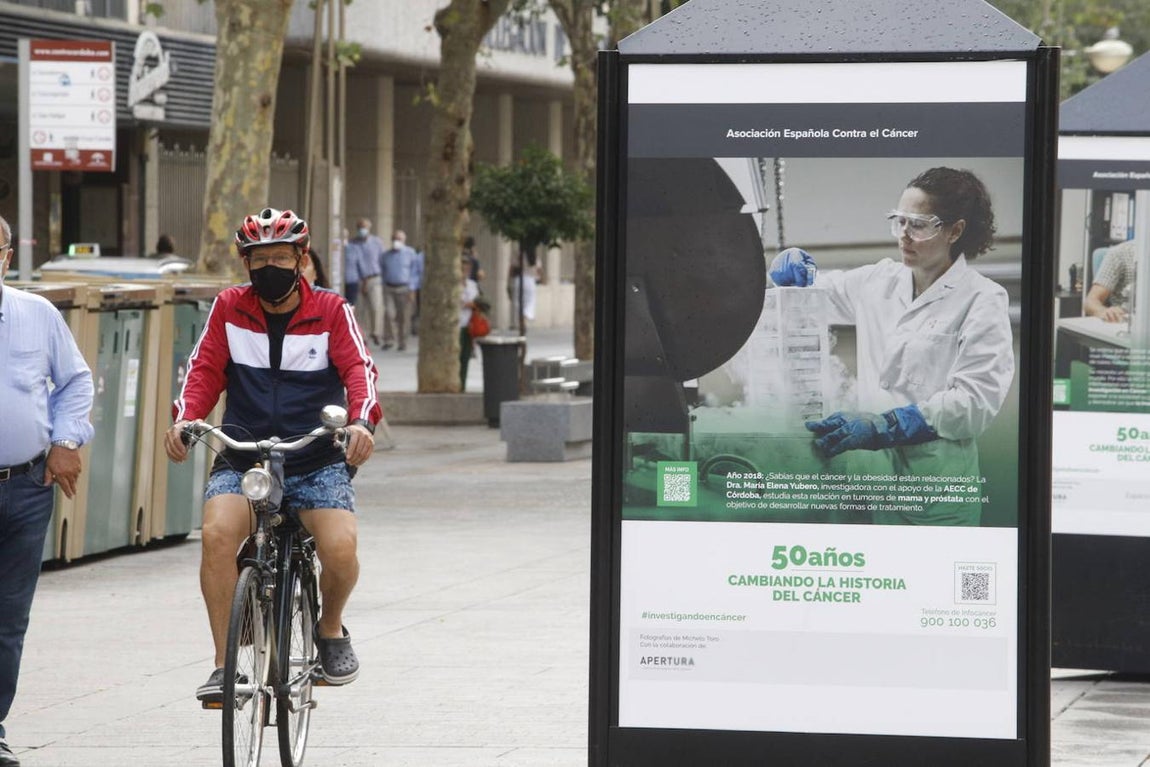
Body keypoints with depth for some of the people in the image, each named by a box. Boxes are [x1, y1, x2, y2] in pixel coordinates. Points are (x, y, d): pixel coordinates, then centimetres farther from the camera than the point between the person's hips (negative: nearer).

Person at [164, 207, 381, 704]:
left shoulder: (331, 311, 3)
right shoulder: (229, 309, 7)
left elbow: (359, 368, -9)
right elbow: (204, 370, 2)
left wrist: (362, 421, -30)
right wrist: (183, 419, -19)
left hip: (317, 462, -1)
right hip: (241, 457, 1)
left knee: (340, 548, -26)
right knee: (217, 532, -29)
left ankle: (331, 626, 9)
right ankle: (223, 661, -19)